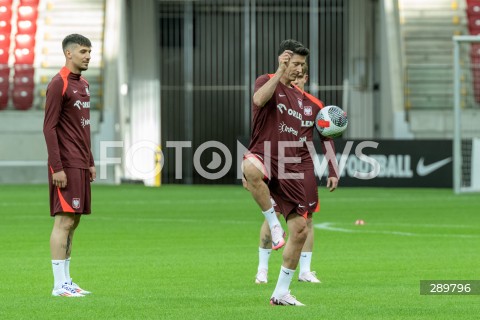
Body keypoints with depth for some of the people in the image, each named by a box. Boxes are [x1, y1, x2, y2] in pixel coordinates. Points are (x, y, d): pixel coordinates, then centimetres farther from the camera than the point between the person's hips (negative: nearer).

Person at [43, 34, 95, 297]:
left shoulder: (82, 84, 16)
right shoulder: (58, 84, -11)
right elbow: (49, 127, -15)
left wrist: (90, 162, 20)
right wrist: (57, 167, -19)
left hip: (81, 165, 9)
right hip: (66, 165, -9)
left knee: (73, 221, 9)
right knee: (64, 220, -10)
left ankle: (66, 281, 13)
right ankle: (59, 285, -9)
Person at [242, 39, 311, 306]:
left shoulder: (299, 95, 21)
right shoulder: (267, 82, 1)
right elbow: (259, 99, -24)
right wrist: (280, 71, -26)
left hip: (288, 168, 7)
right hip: (263, 157, -7)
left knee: (300, 229, 1)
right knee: (251, 168, -46)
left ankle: (281, 293, 13)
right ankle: (273, 223, -27)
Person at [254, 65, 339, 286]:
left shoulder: (315, 106, 5)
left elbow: (326, 140, 10)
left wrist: (332, 172, 4)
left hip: (304, 167, 2)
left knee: (306, 218, 3)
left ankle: (305, 271, 11)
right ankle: (262, 268, 6)